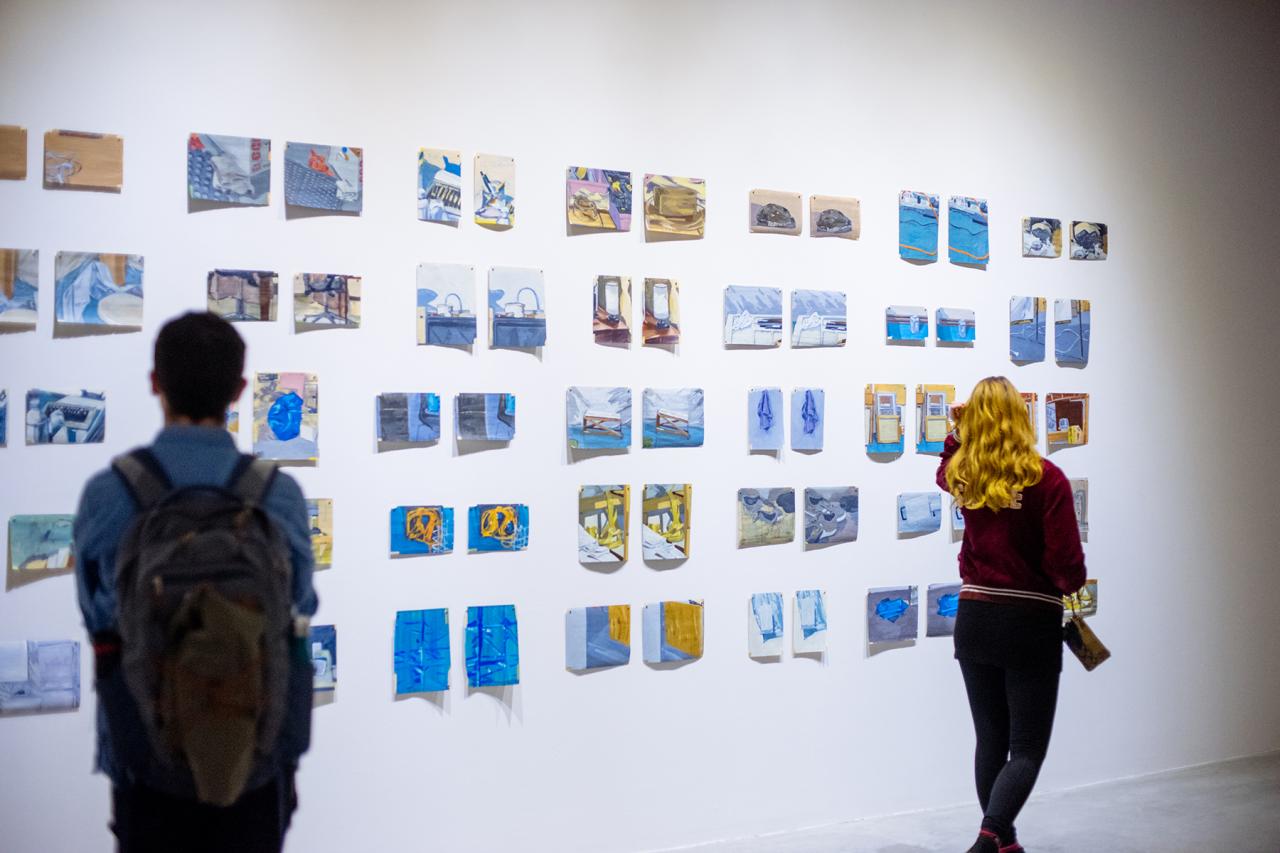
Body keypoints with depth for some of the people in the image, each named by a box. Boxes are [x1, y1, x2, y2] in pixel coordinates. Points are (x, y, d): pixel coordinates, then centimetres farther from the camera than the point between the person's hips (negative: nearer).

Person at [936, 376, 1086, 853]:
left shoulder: (961, 474, 0)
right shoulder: (1046, 478, -14)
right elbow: (1067, 565, -12)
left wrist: (960, 433, 22)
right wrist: (1070, 584, 7)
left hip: (975, 618, 4)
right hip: (1031, 623, -4)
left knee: (991, 741, 16)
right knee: (1027, 749, 4)